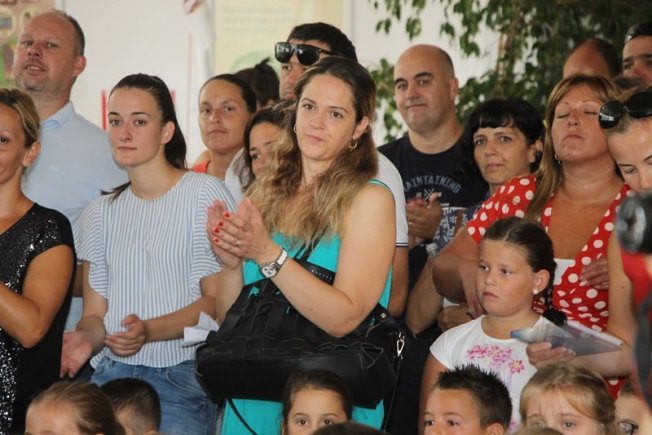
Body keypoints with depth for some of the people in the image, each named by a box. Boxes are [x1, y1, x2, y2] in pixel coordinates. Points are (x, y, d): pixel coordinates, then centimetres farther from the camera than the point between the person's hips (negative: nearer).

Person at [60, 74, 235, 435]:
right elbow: (95, 313, 13)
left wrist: (148, 331, -21)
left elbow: (217, 300, -6)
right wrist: (87, 337, -12)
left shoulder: (204, 192, -1)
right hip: (112, 372, 4)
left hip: (182, 375, -4)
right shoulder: (101, 213, 16)